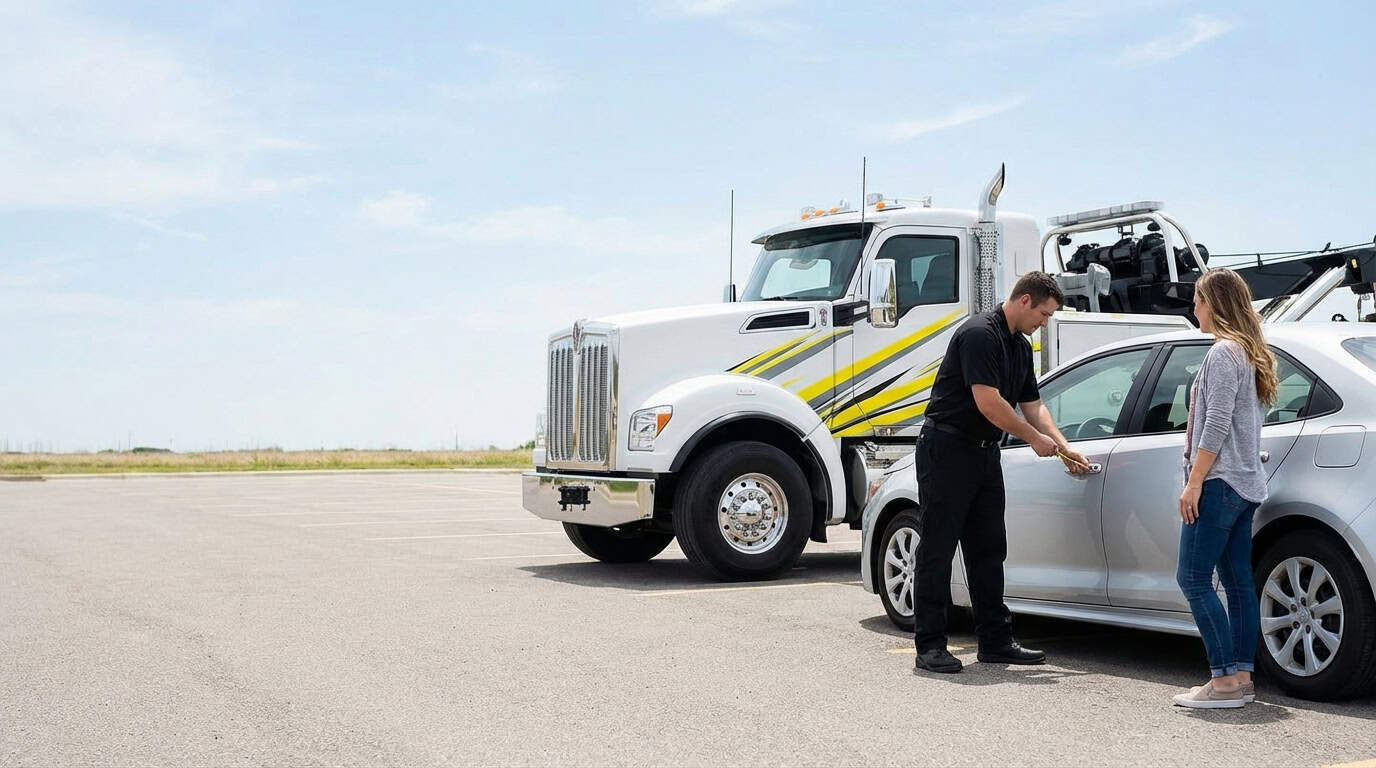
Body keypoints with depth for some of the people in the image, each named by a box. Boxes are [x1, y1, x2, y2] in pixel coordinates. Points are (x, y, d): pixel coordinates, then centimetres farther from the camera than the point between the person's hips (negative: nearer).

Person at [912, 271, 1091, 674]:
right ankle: (930, 645, 0)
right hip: (946, 449, -9)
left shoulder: (1021, 347, 13)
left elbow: (1033, 405, 17)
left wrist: (1064, 449, 6)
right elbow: (987, 402, -22)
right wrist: (1034, 437, -11)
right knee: (937, 549, -4)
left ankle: (996, 641, 15)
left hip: (984, 452, 9)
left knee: (988, 550, 10)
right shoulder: (980, 334, -17)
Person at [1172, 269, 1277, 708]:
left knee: (1193, 579, -9)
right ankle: (1242, 677, 9)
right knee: (1238, 582, 8)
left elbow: (1216, 425, -18)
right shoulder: (1250, 354, 18)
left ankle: (1225, 680, -11)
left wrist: (1194, 482, -17)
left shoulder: (1223, 353, -12)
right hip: (1244, 484, 10)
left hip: (1220, 482, -10)